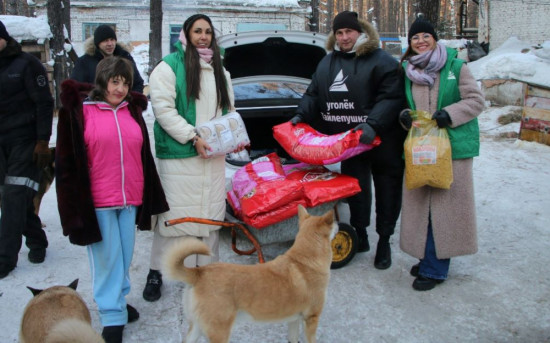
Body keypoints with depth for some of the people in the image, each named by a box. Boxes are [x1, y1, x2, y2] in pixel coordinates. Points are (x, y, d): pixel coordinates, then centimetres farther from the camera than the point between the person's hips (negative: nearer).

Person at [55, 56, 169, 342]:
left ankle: (119, 299, 32)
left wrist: (149, 196, 16)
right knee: (107, 256, 1)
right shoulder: (79, 110, -4)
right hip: (97, 199, -4)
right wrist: (74, 200, -7)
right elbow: (68, 159, -4)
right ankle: (112, 315, 12)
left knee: (125, 253, 13)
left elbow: (143, 155, 16)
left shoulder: (132, 110, 10)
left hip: (130, 198, 5)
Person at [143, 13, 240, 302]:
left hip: (213, 156, 6)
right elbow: (163, 109, -13)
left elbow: (229, 110, 21)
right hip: (178, 155, -6)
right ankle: (156, 272, 14)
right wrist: (192, 137, -18)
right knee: (172, 213, -1)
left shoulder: (220, 71, 16)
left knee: (210, 212, 11)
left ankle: (206, 268, 25)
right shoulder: (169, 66, -5)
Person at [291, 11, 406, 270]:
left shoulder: (382, 62, -9)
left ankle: (384, 241, 19)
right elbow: (313, 95, 16)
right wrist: (301, 115, 0)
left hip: (381, 141, -5)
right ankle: (360, 236, 29)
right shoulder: (327, 63, 11)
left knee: (387, 191, 5)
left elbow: (391, 99, -18)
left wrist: (373, 124, -31)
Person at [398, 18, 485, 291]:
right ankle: (429, 258, 22)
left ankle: (434, 268, 4)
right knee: (421, 204, 8)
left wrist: (450, 115, -17)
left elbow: (476, 100, -2)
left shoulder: (456, 67, -1)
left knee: (445, 204, -3)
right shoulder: (406, 70, 11)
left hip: (452, 145, -4)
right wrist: (404, 115, -2)